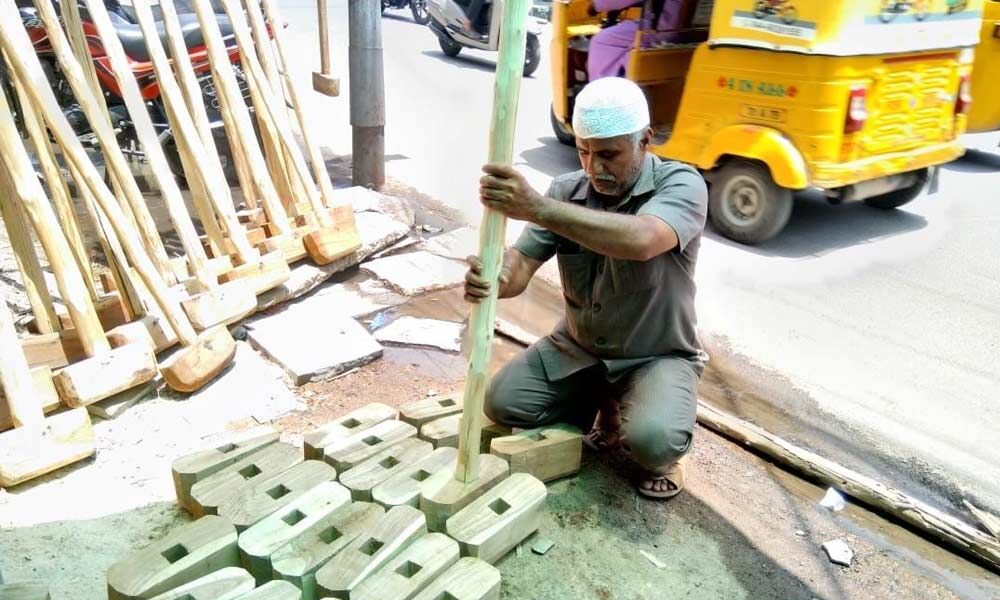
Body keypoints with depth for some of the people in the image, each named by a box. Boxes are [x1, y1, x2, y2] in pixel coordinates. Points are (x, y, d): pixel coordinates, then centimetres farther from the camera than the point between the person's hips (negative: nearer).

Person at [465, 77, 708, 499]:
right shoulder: (567, 191, -7)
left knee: (652, 440, -32)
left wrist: (536, 207, -51)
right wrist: (494, 278, -41)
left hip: (657, 356, -5)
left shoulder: (680, 184, -21)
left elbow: (641, 240, -43)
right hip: (577, 347, 5)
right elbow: (522, 263, -15)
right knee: (503, 403, -10)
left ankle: (660, 452, 9)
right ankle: (605, 405, 15)